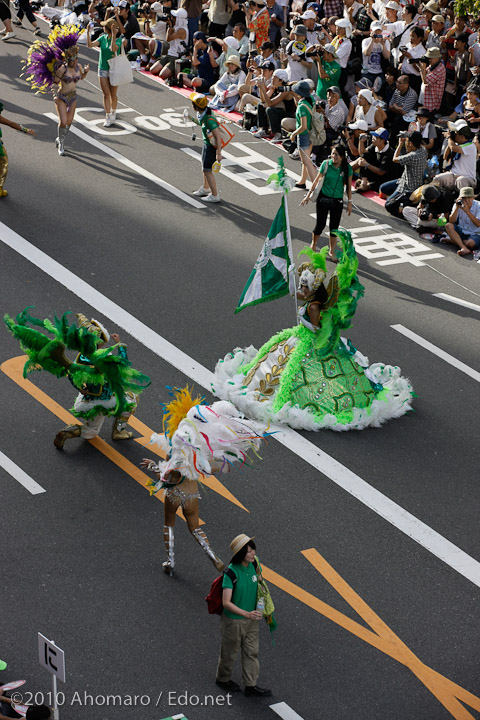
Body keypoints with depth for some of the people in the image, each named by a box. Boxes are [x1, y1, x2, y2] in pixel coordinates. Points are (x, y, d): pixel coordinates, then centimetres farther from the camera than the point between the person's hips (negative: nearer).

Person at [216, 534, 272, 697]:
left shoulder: (254, 565, -10)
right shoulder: (231, 572, -29)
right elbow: (226, 602, -30)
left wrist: (259, 610, 10)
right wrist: (247, 614, -37)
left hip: (252, 618, 6)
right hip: (234, 620, -6)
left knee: (252, 652, 15)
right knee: (230, 652, 16)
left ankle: (251, 686, 29)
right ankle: (223, 679, 41)